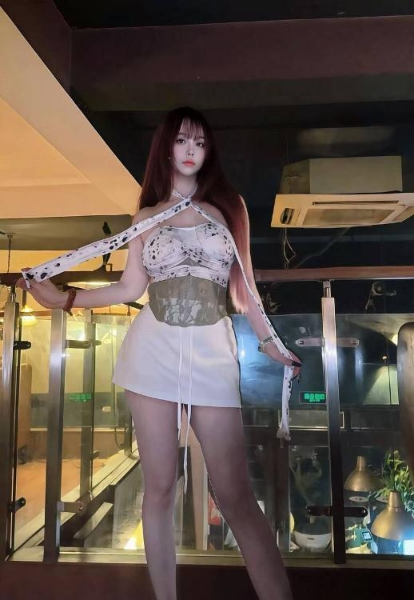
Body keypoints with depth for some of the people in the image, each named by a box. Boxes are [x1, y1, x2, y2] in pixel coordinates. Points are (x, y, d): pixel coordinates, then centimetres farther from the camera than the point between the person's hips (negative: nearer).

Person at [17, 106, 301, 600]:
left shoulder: (229, 205, 10)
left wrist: (269, 341, 12)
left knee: (234, 491, -5)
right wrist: (62, 298, 0)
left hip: (213, 352, -1)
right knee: (159, 487, 6)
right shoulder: (146, 217, 11)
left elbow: (244, 284, 12)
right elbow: (130, 288, 7)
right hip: (154, 348, 1)